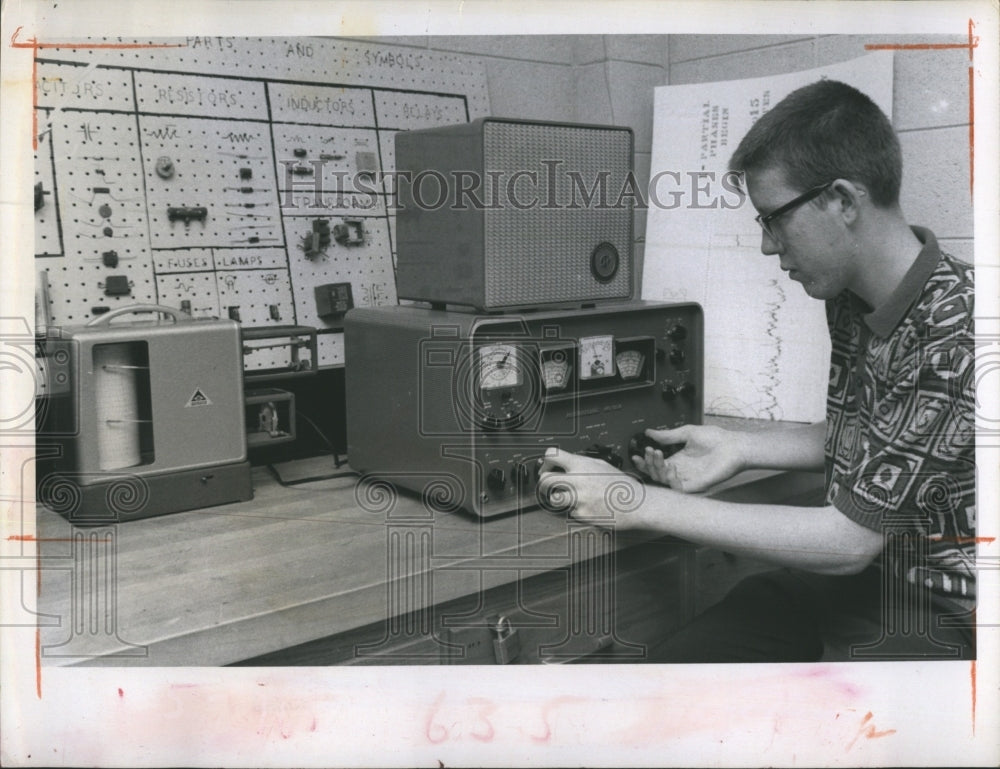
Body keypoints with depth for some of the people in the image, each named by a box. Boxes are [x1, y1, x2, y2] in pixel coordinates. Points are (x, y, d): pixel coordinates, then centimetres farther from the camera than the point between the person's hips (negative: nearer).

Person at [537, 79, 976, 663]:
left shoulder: (953, 335, -25)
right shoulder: (851, 299, 3)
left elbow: (848, 541, -24)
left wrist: (643, 505, -22)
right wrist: (741, 449, -1)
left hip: (938, 611, -7)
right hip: (847, 578, 7)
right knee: (664, 666, -8)